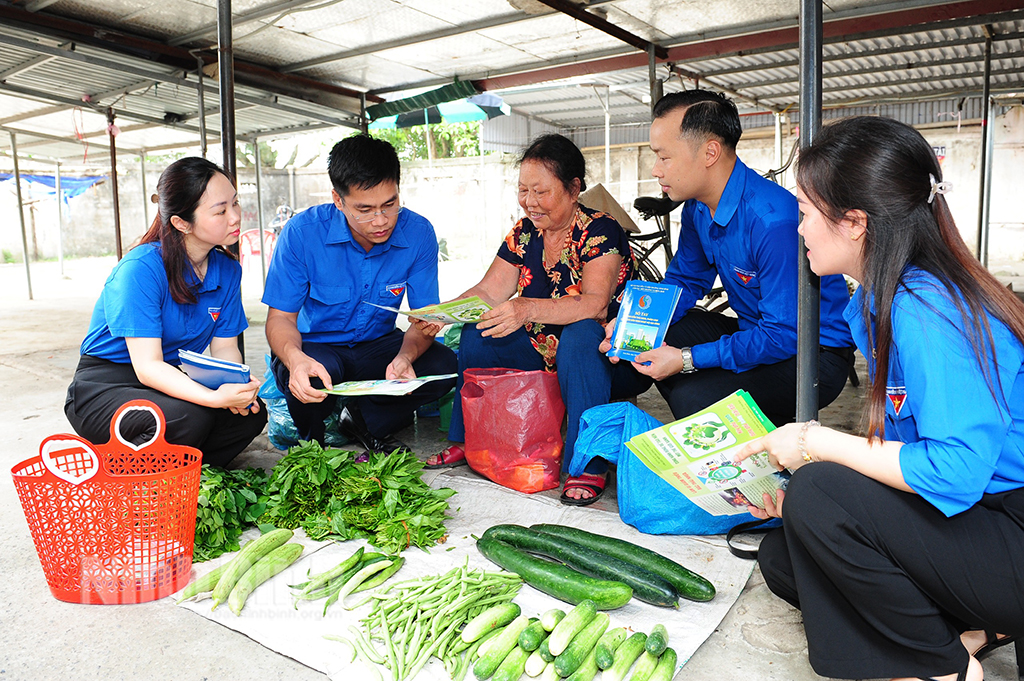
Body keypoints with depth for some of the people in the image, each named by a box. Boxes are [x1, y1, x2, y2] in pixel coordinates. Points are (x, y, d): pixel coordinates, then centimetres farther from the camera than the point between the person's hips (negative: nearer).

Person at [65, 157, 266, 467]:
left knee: (251, 413, -18)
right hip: (104, 388, -6)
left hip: (172, 383, 6)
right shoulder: (141, 269, -23)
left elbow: (225, 348, -2)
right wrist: (215, 397, -42)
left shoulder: (227, 270, -2)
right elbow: (147, 366, -27)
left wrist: (238, 385, -25)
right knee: (188, 417, -33)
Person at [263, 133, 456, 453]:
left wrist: (405, 357, -35)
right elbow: (280, 317, -15)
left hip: (377, 345, 3)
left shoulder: (418, 233, -15)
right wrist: (295, 358, -40)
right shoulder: (302, 232, -20)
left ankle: (363, 420, 3)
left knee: (444, 365, -23)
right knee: (309, 376, -37)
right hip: (315, 345, -2)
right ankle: (312, 445, 1)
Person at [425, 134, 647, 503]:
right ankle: (466, 440, 4)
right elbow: (488, 291, -1)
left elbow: (595, 304, -32)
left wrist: (527, 309, -47)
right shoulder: (524, 234, 3)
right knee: (476, 334, -7)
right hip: (546, 355, 7)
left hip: (607, 358, -6)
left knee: (579, 334, -37)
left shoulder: (601, 231, -16)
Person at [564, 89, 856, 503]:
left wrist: (689, 359, -28)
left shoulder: (774, 220, -29)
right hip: (756, 333, 8)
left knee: (694, 398, -27)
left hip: (815, 353, -8)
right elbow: (684, 282, 10)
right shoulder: (697, 210, -2)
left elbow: (785, 335, -28)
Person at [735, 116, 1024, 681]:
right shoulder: (878, 302, 5)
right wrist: (800, 492, 0)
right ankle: (974, 630, 5)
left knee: (819, 496, -27)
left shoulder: (926, 310, -26)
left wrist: (817, 443, -23)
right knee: (780, 557, 7)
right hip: (974, 513, 9)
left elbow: (955, 471, -34)